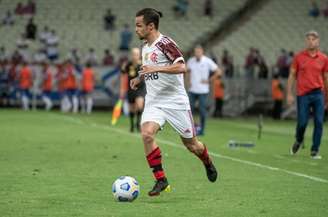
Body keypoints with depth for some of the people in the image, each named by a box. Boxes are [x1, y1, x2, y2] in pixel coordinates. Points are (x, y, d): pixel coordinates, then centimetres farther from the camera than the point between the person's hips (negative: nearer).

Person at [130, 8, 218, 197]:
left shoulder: (165, 43, -14)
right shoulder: (145, 47, 11)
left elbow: (181, 67, -26)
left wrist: (156, 68, -33)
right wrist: (140, 79, 12)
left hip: (175, 101, -6)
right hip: (154, 101, 6)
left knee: (190, 143, 6)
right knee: (147, 134, -20)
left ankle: (208, 163, 40)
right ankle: (161, 179, -13)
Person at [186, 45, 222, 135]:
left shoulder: (207, 62, -8)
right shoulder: (191, 61, 4)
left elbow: (218, 72, -5)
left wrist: (208, 80, -6)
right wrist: (188, 81, 10)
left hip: (203, 90, -4)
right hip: (192, 90, 4)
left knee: (202, 109, -2)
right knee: (189, 108, 0)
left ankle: (201, 129, 7)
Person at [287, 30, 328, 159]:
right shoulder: (299, 57, 2)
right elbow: (292, 75, 5)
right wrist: (289, 94, -2)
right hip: (303, 94, -1)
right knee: (302, 122, -1)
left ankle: (315, 151, 4)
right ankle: (298, 141, 30)